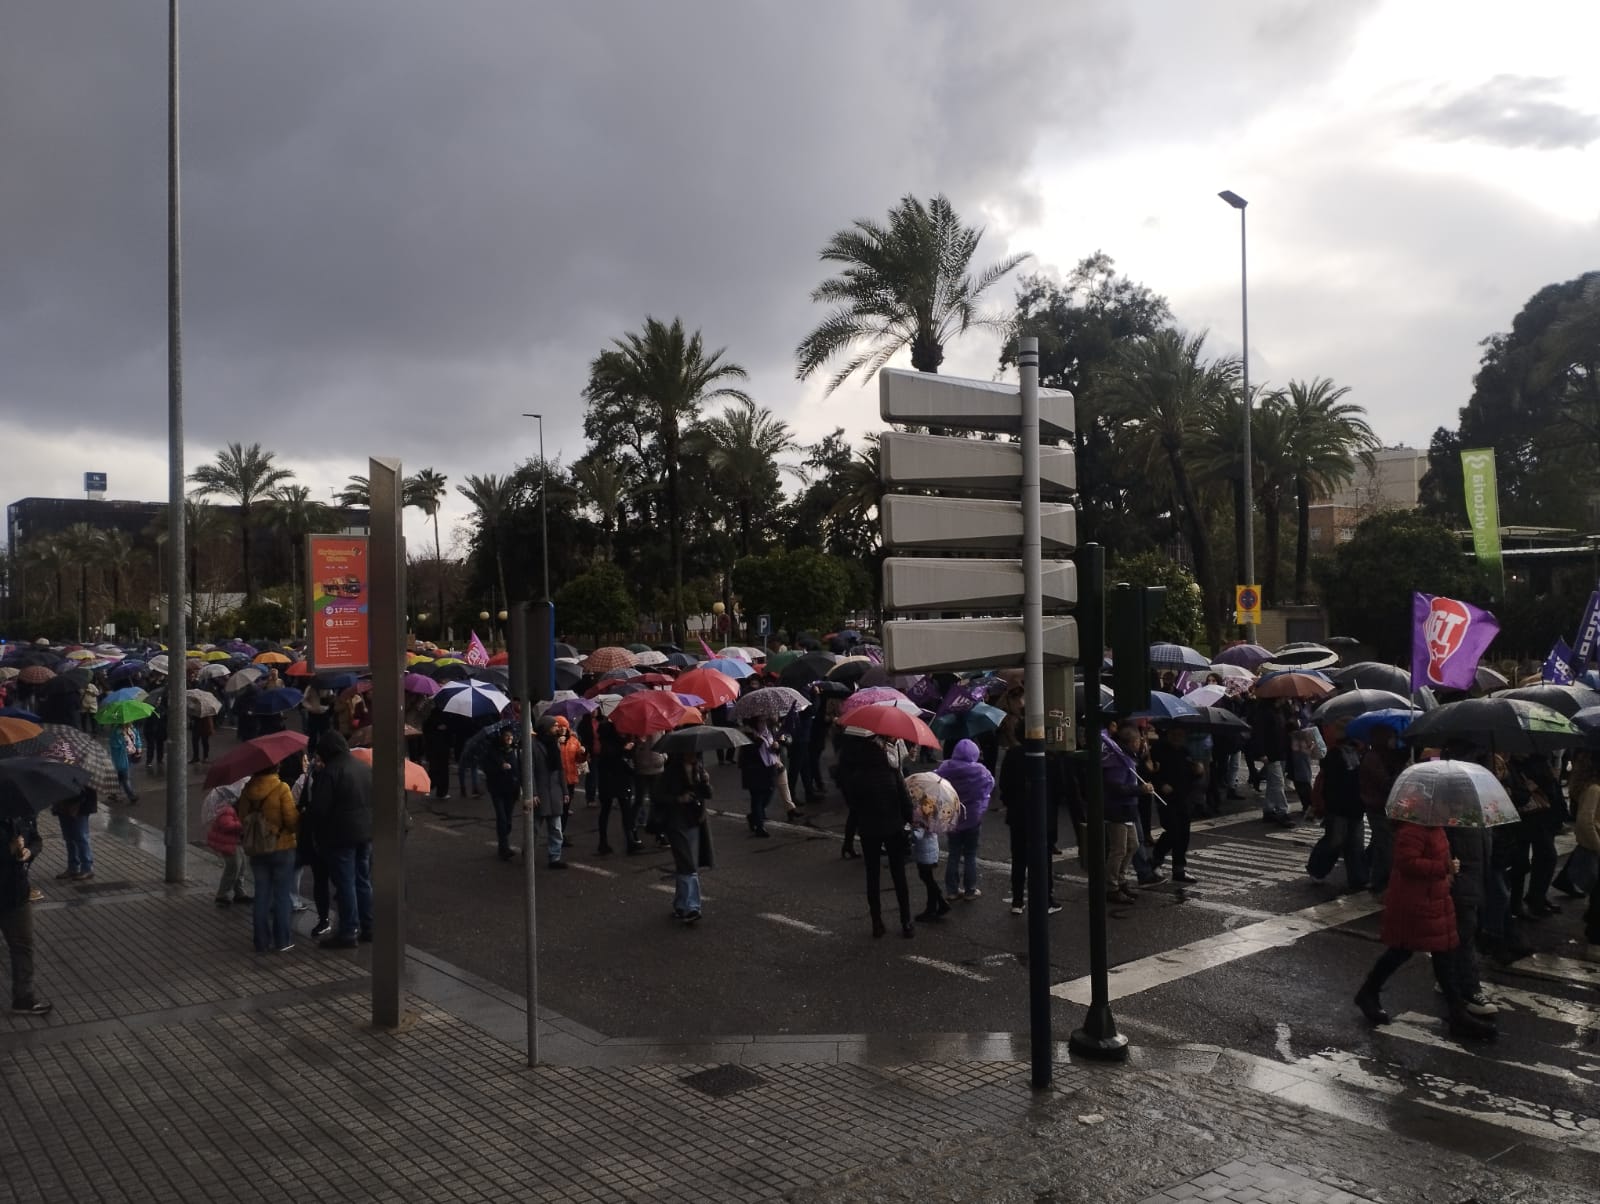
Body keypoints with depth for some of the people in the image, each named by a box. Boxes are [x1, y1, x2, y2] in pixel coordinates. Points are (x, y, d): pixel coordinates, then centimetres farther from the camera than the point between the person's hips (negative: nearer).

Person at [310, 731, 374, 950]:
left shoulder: (329, 773, -16)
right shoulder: (365, 767, 7)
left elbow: (319, 809, -16)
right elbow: (374, 800, 13)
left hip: (340, 835, -7)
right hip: (366, 833, 7)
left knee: (346, 884, 0)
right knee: (364, 881, 15)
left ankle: (348, 932, 5)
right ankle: (367, 927, 22)